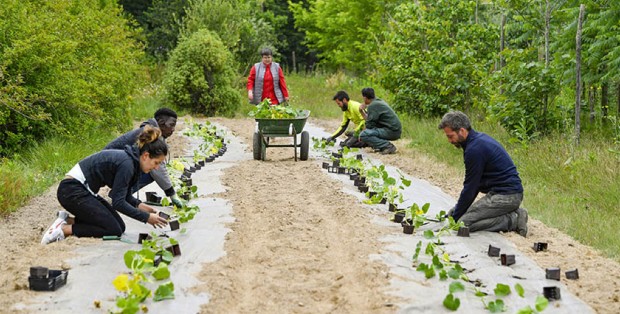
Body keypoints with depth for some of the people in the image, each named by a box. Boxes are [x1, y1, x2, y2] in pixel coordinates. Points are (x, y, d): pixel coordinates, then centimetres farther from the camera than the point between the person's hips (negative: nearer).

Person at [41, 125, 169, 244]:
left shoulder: (130, 159, 6)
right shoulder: (127, 164, -22)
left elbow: (124, 195, 16)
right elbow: (118, 202, -22)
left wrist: (139, 205, -3)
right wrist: (146, 217, -17)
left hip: (82, 190, 10)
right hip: (72, 191, -10)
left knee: (120, 226, 6)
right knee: (114, 230, -11)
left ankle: (69, 220, 8)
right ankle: (64, 229, -8)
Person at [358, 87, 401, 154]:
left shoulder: (372, 106, -13)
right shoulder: (379, 101, 16)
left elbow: (370, 125, -13)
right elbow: (371, 120, 18)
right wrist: (362, 111, 13)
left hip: (392, 131, -10)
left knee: (363, 135, -18)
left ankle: (388, 146, -16)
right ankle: (381, 146, 11)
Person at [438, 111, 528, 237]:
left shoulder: (474, 149, -20)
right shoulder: (479, 138, 12)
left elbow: (470, 187, -15)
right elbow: (474, 184, 17)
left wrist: (454, 218, -5)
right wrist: (455, 212, 15)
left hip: (505, 195, -10)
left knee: (463, 223, -18)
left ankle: (513, 220, -10)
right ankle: (513, 214, 8)